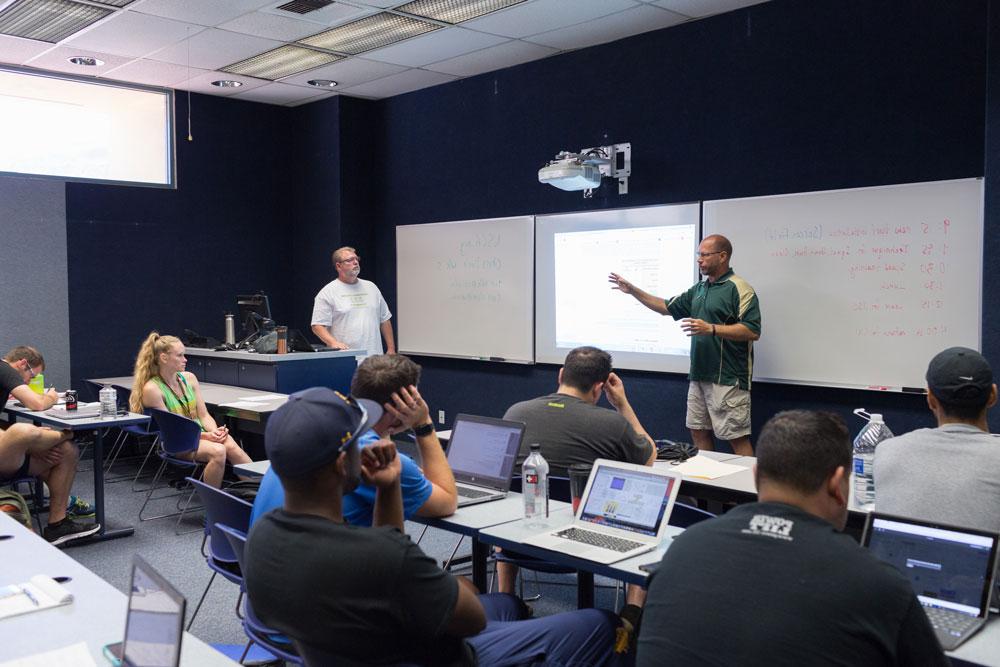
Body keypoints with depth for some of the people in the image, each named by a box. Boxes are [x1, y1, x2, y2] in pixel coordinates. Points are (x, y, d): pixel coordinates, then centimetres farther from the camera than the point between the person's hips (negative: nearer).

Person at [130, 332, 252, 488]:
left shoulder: (189, 378, 9)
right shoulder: (151, 389, -9)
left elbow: (204, 415, 10)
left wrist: (215, 431, -12)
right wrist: (206, 435, -18)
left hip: (201, 435, 5)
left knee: (231, 445, -29)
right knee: (218, 451, -34)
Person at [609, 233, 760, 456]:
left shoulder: (740, 289, -10)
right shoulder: (698, 289, 15)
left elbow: (752, 331, -18)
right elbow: (667, 307, 22)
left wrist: (711, 329, -24)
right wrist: (632, 290, 15)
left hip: (728, 378, -8)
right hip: (699, 375, 8)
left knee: (737, 437, -5)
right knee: (699, 431, 13)